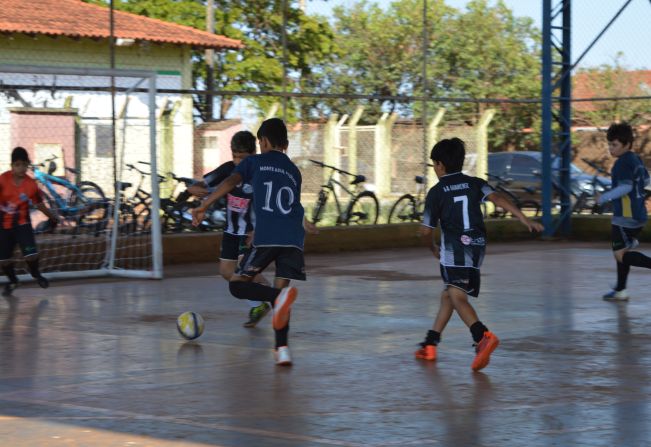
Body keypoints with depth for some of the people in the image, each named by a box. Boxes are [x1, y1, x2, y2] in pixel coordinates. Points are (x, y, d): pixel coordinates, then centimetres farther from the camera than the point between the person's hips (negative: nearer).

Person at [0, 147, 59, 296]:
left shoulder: (31, 184, -13)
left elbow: (39, 204, 1)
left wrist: (52, 217, 9)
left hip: (22, 223, -1)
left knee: (31, 255, -16)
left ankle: (35, 274, 18)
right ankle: (12, 281, 34)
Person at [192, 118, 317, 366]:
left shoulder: (254, 162, 15)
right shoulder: (294, 171, 27)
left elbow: (230, 182, -2)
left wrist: (203, 206, -4)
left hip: (265, 237, -4)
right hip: (293, 239, 4)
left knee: (237, 285, 2)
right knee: (280, 289, 10)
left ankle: (279, 297, -27)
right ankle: (282, 349, -6)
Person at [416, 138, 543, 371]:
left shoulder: (436, 192, -1)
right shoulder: (475, 184, 9)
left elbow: (426, 231, 0)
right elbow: (497, 198, -9)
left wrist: (434, 249, 21)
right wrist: (525, 219, -17)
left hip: (453, 248, -6)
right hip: (477, 248, 6)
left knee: (458, 297, -15)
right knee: (448, 295, 19)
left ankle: (484, 337, -39)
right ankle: (430, 345, 26)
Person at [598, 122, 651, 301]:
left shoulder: (623, 162, -17)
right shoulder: (636, 159, 13)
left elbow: (625, 186, -27)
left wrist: (606, 196, -22)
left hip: (626, 217, -10)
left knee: (621, 255, -9)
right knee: (621, 252, 18)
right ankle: (620, 291, 25)